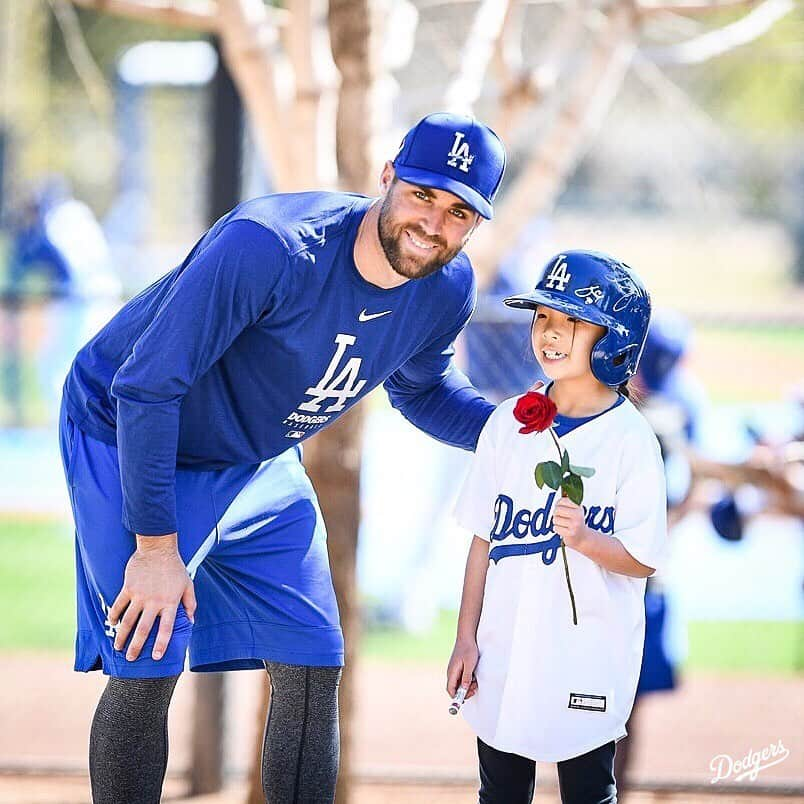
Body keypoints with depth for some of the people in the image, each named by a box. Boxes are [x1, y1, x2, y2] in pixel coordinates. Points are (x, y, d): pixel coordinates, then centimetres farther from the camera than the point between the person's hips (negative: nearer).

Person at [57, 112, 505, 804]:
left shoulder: (446, 289, -13)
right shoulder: (267, 246, -36)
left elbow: (420, 390, 10)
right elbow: (147, 387, -31)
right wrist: (155, 545, -28)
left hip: (259, 467, 7)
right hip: (128, 436, -6)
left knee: (312, 665, 4)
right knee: (147, 668, -15)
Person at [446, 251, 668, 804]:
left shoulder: (630, 440, -9)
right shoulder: (510, 423, 3)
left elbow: (643, 560, -9)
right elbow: (484, 536, 8)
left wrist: (584, 539, -28)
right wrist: (467, 637, 6)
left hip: (587, 666, -4)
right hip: (504, 653, 4)